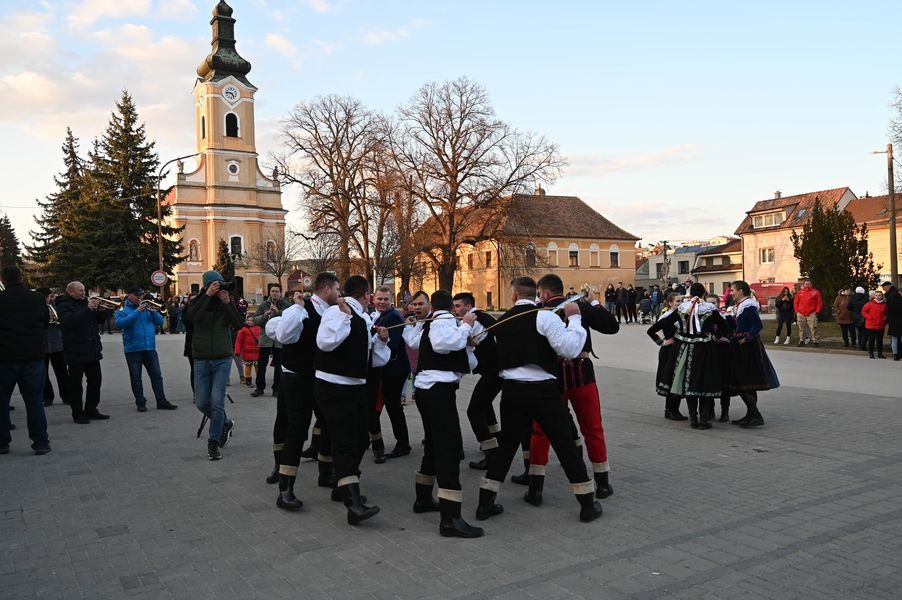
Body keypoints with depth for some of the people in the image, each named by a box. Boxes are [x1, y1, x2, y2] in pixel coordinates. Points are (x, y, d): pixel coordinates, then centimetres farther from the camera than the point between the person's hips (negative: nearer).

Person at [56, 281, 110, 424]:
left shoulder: (86, 302, 14)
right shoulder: (64, 306, -6)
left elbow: (100, 320, 18)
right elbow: (69, 321, -24)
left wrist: (101, 310, -3)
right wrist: (88, 309, -26)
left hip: (92, 350, 7)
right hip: (75, 352, -7)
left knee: (96, 380, 9)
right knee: (75, 384, 0)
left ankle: (91, 411, 19)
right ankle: (78, 414, 6)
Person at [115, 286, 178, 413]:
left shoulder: (147, 308, 12)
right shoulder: (123, 310, 1)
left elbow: (160, 322, 8)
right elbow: (119, 324, -18)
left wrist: (153, 312, -10)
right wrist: (137, 312, -21)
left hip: (150, 348, 3)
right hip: (133, 349, -3)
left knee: (157, 375, 3)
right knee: (136, 377, 4)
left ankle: (161, 401, 7)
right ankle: (140, 402, 12)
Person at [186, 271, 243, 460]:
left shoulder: (225, 303, 3)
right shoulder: (198, 302, 1)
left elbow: (239, 324, -12)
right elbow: (190, 317, -22)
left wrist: (228, 303, -22)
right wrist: (207, 295, -25)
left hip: (222, 359, -1)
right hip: (201, 360, 1)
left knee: (217, 402, -7)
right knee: (201, 402, 1)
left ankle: (213, 443, 4)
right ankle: (225, 423, 28)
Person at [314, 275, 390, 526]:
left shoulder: (364, 319, 12)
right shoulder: (336, 312, -15)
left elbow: (376, 359, 16)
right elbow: (325, 342, -33)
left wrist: (381, 340, -1)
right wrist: (345, 315, -29)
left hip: (356, 386, 9)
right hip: (334, 387, -9)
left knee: (360, 439, 17)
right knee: (345, 443, -12)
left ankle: (344, 486, 37)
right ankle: (354, 505, -14)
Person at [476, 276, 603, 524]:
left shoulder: (501, 322, 7)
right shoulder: (545, 317, -11)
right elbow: (570, 350, -16)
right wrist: (574, 318, -7)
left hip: (512, 390, 4)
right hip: (542, 390, -4)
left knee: (506, 446, 16)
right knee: (565, 446, 8)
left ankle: (485, 503, 20)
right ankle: (588, 505, 16)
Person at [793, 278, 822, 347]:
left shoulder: (815, 292, 2)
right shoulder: (800, 292, 10)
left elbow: (819, 303, 1)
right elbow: (795, 302, 13)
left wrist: (816, 311, -5)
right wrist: (797, 310, 4)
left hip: (811, 314, -3)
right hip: (800, 314, 3)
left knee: (813, 328, -7)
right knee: (801, 328, 8)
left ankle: (816, 341, -2)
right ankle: (802, 341, 17)